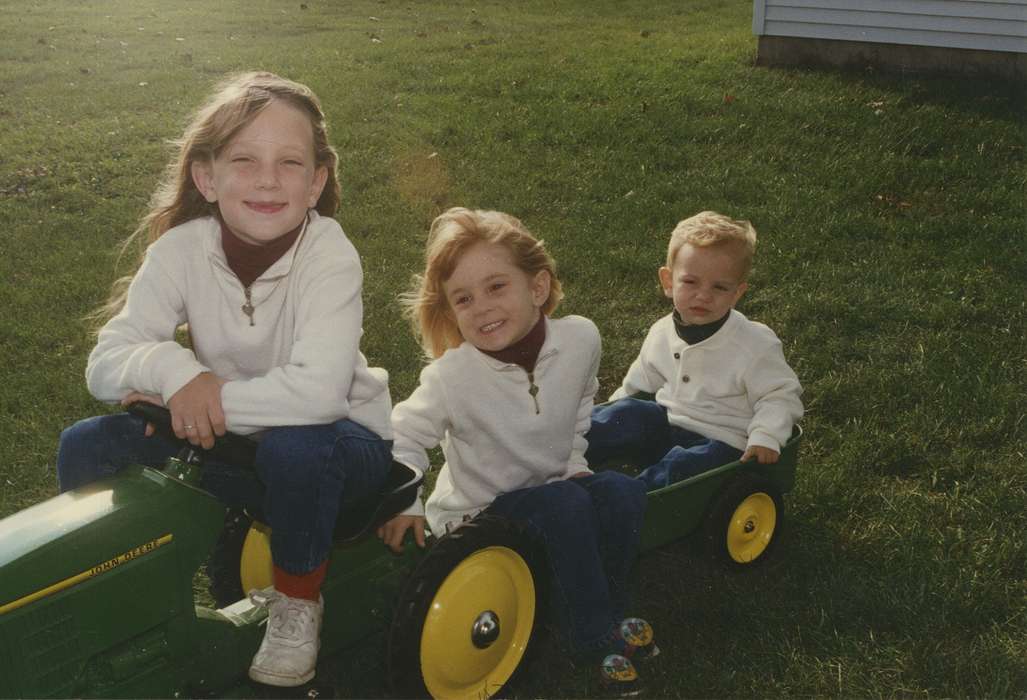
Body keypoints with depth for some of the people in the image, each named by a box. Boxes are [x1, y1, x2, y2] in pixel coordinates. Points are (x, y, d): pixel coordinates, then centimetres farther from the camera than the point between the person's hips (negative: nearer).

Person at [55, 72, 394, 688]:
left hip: (343, 439, -4)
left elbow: (319, 389, -36)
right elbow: (105, 364, -14)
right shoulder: (182, 249, -11)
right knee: (88, 446, -11)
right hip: (237, 444, 4)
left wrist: (209, 400, -29)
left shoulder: (328, 253, -23)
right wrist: (173, 368, -34)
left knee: (294, 447, -37)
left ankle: (298, 603, -9)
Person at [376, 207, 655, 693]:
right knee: (567, 505, -30)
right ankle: (591, 634, -12)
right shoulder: (453, 375, -26)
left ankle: (607, 612, 1)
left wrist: (574, 462, 4)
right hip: (478, 510, -4)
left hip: (555, 485, 5)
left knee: (622, 492, -20)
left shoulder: (580, 338, -14)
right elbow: (404, 435, -13)